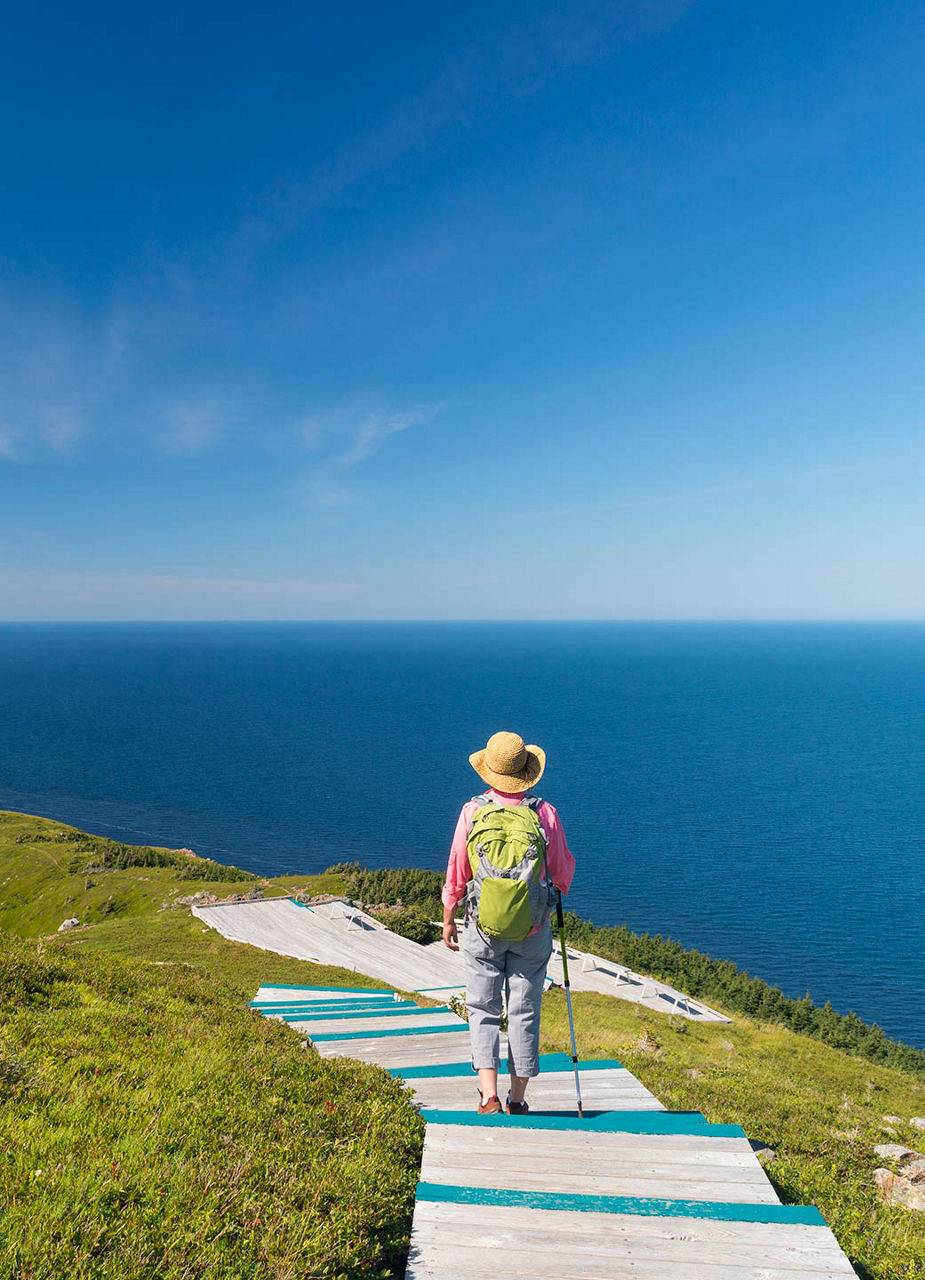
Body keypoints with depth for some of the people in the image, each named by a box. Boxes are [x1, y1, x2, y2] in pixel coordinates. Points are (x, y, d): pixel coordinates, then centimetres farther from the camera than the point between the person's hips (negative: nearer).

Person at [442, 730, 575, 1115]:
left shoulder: (472, 812, -11)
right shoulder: (544, 812, -11)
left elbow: (456, 875, -4)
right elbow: (563, 870, 1)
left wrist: (448, 921, 10)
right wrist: (560, 888, 24)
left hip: (483, 928, 0)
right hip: (532, 929, 1)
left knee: (483, 1011, 13)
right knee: (524, 1012, 13)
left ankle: (489, 1097, 5)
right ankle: (517, 1101, 23)